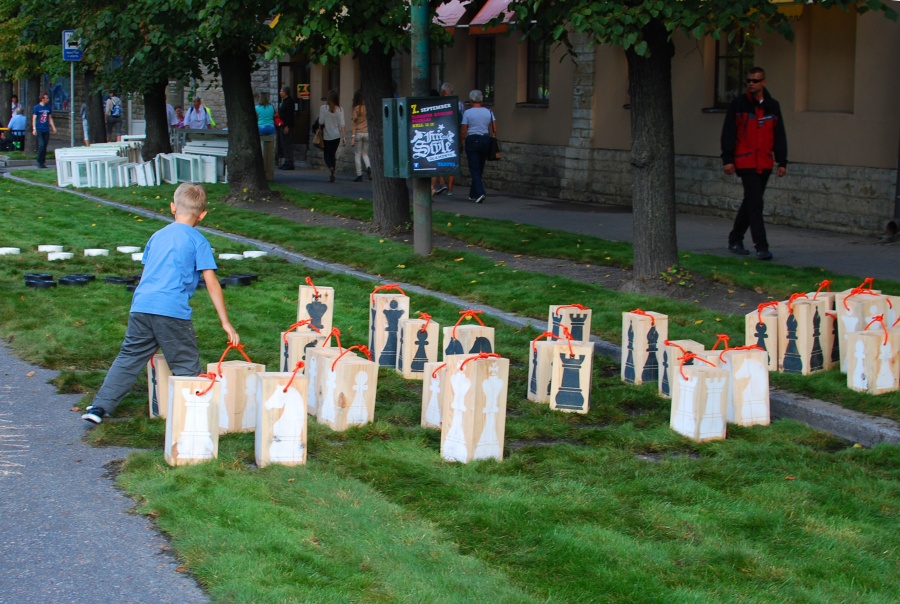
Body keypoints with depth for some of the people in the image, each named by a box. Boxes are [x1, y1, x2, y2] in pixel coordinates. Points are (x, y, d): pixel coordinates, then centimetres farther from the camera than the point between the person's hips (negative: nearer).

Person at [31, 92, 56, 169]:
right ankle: (39, 162, -4)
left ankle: (43, 162, 14)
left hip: (46, 130, 5)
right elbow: (34, 119, -4)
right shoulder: (36, 107, -3)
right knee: (41, 145, -13)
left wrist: (53, 127, 13)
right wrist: (34, 129, -12)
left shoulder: (49, 107, 11)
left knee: (45, 146, 6)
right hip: (39, 130, -5)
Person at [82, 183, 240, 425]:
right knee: (186, 366, 5)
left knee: (128, 358, 13)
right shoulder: (197, 241, 5)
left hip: (140, 307, 5)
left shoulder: (157, 236, 21)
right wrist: (226, 323, 1)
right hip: (173, 312, -5)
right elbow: (211, 283, 0)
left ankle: (99, 407, 10)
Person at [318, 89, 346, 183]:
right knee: (333, 154, 15)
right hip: (336, 135, 3)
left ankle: (331, 168, -24)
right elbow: (341, 124, -4)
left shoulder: (323, 108, -10)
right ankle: (331, 175, 15)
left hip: (327, 136, -2)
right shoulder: (339, 109, -3)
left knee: (327, 155, 6)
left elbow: (321, 122, -10)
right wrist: (343, 137, -1)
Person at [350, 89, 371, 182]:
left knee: (357, 155, 7)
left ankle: (359, 175, 4)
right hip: (367, 133, 3)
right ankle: (368, 167, -13)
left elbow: (354, 123, -8)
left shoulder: (355, 109, -6)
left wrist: (352, 137, -8)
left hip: (358, 133, -3)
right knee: (365, 154, 15)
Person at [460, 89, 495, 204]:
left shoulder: (467, 113, -7)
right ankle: (473, 194, 23)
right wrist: (492, 139, 15)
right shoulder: (489, 112, 3)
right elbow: (495, 130, 1)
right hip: (485, 140, 4)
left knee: (474, 169, -2)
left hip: (472, 140, -4)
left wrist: (461, 140, 11)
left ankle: (480, 192, -20)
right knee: (480, 168, 14)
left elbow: (463, 131, -6)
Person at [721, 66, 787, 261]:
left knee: (751, 202, 13)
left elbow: (779, 135, 12)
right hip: (745, 162, -5)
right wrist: (727, 159, -8)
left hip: (765, 163, 5)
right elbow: (728, 133, -2)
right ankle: (761, 247, -12)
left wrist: (782, 161, 8)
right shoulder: (738, 104, -1)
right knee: (755, 203, -11)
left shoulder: (773, 106, 9)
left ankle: (735, 239, 28)